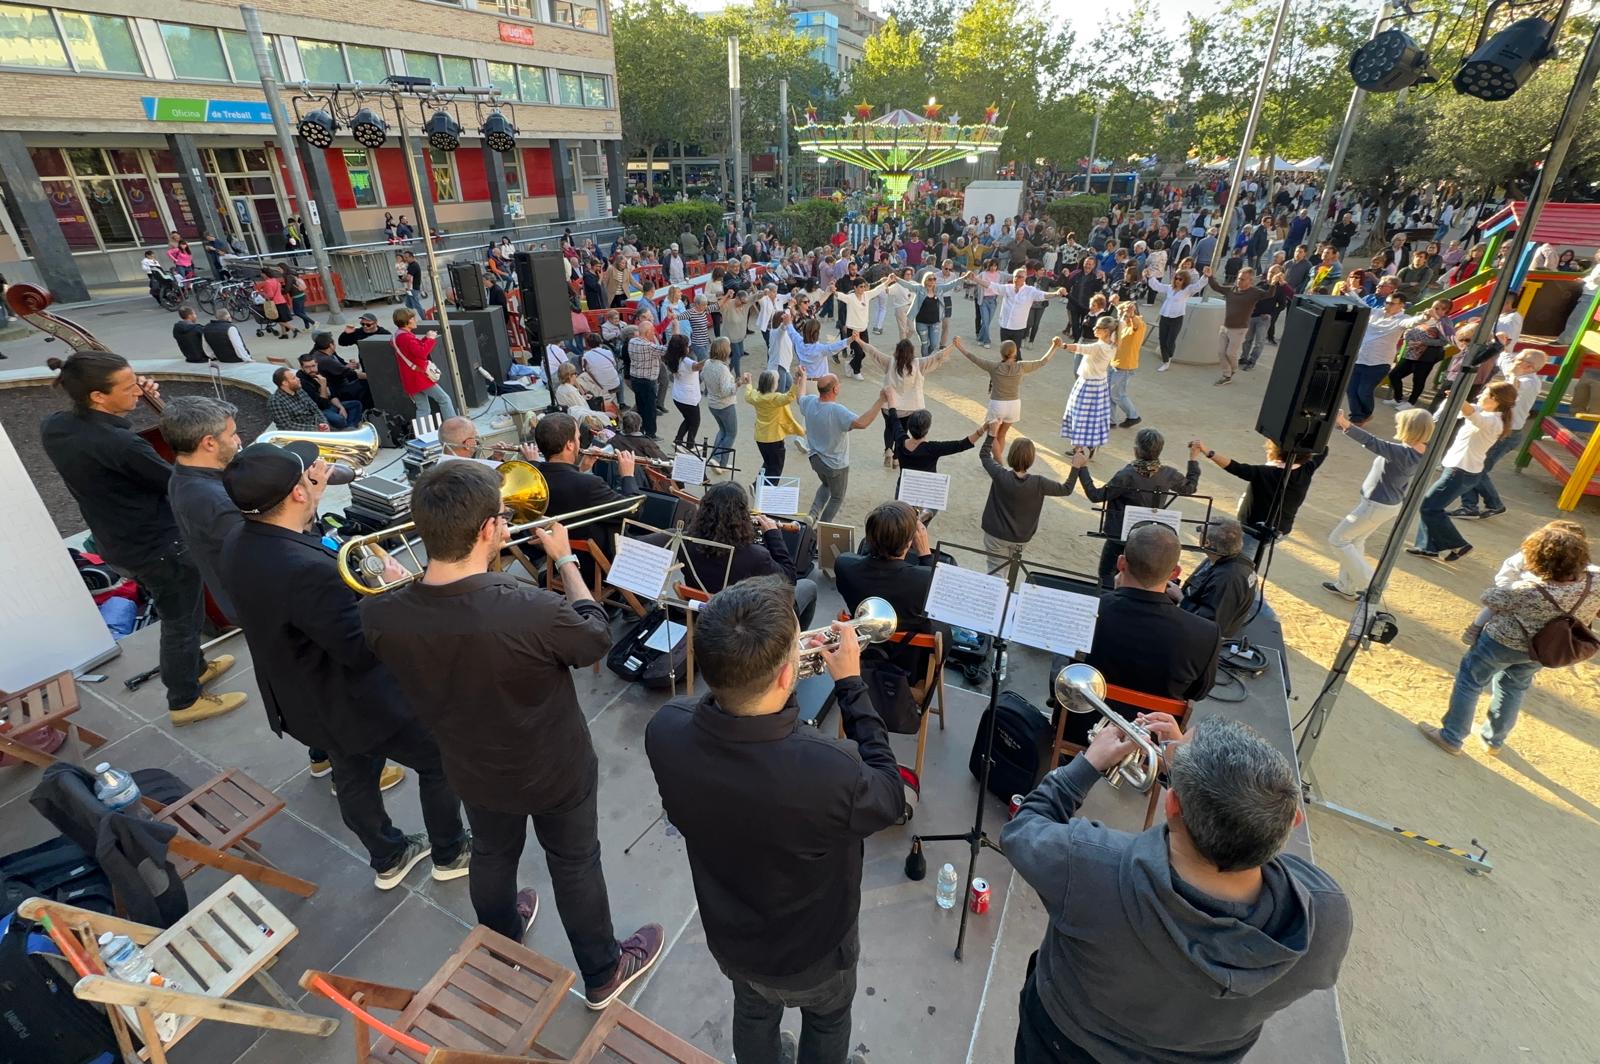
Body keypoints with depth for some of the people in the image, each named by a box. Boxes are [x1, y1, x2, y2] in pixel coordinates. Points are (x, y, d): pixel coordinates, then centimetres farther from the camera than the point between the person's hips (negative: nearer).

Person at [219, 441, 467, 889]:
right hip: (356, 702, -9)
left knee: (353, 777, 27)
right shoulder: (308, 569, -38)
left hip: (299, 698, 9)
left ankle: (388, 860, 48)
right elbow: (363, 650, -32)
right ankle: (450, 854, 34)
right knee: (440, 761, 14)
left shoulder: (238, 543, -9)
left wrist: (312, 493, 3)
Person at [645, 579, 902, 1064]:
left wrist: (754, 661, -10)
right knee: (826, 1021, 32)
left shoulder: (664, 730, -31)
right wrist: (851, 685, -17)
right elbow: (889, 796, -20)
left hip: (728, 938, 4)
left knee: (753, 1013, 36)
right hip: (810, 954, -3)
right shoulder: (830, 770, -45)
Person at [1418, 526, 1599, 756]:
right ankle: (1494, 740, 41)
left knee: (1469, 681, 12)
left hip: (1504, 643, -6)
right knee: (1513, 687, 26)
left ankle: (1451, 737, 19)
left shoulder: (1529, 592, -38)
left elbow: (1488, 598, -20)